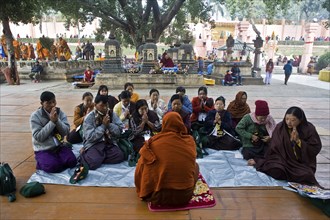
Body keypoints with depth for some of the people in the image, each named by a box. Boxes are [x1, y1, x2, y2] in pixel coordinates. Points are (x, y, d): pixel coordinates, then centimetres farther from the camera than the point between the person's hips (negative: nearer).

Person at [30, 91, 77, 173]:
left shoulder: (60, 112, 0)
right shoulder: (35, 116, -10)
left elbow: (66, 132, -8)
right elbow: (38, 137, -18)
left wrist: (57, 120, -23)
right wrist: (52, 121, -23)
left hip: (59, 146, 3)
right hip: (43, 149, -3)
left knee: (72, 162, -19)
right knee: (53, 167, -26)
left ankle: (56, 160, 10)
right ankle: (41, 162, 6)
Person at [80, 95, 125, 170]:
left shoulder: (112, 114, 2)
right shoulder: (89, 118, -9)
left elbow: (119, 131, -1)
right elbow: (90, 137, -16)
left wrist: (109, 124, -17)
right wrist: (103, 125, -18)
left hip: (109, 143, 4)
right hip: (93, 144, -4)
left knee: (120, 156, -22)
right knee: (93, 163, -29)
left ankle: (99, 157, 1)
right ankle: (84, 154, 6)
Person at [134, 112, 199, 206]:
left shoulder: (154, 142, -10)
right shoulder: (190, 141, -5)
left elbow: (140, 169, -2)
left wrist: (142, 191, 16)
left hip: (161, 196, -1)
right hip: (186, 195, 1)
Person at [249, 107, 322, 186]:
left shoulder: (309, 129, -8)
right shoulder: (280, 127, -4)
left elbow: (316, 149, -9)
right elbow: (274, 148, 1)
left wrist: (298, 141, -20)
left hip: (302, 162, -1)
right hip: (283, 158, 2)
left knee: (305, 176, -32)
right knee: (275, 171, -29)